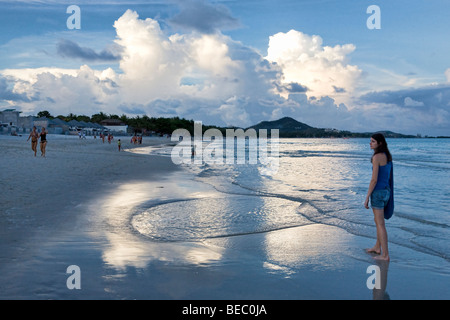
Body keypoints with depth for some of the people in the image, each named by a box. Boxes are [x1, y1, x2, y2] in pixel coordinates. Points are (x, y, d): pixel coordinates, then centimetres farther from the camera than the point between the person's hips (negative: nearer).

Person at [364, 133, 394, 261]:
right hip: (386, 191, 9)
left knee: (380, 224, -1)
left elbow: (374, 179, -20)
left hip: (378, 192, -9)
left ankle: (385, 255, 5)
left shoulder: (377, 157, -18)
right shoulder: (387, 156, 9)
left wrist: (367, 197, -14)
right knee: (378, 221, 23)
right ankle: (377, 248, 36)